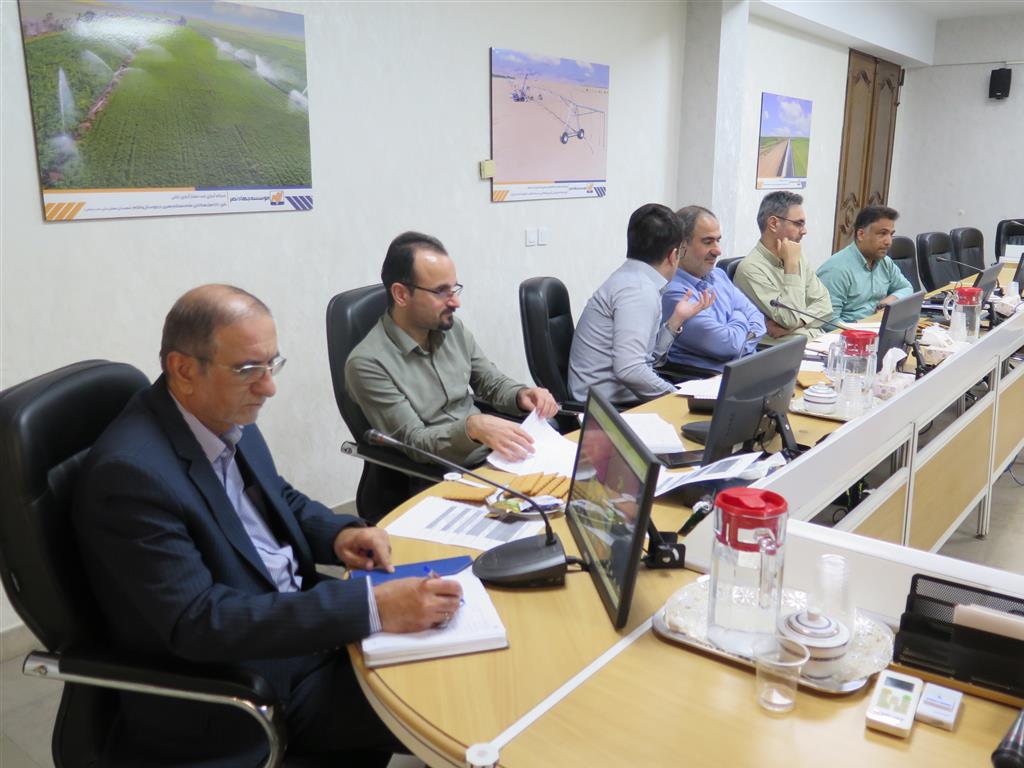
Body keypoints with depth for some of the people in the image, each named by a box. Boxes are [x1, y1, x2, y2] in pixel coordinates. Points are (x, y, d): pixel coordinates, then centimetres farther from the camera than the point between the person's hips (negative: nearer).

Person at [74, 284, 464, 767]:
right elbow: (198, 622, -29)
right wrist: (371, 606, -35)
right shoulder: (131, 471, -26)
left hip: (301, 628, 8)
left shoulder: (228, 416, -2)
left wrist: (341, 533, -7)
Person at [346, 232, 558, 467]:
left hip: (496, 455, 6)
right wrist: (472, 427, -34)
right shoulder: (368, 363, -14)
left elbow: (493, 383, 15)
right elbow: (412, 442, -17)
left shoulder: (453, 328, 5)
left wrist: (522, 395, -8)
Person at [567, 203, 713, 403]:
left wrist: (677, 319, 12)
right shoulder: (639, 290, -17)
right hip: (610, 404, -9)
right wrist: (677, 395, -15)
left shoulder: (631, 279, 12)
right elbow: (629, 369, -26)